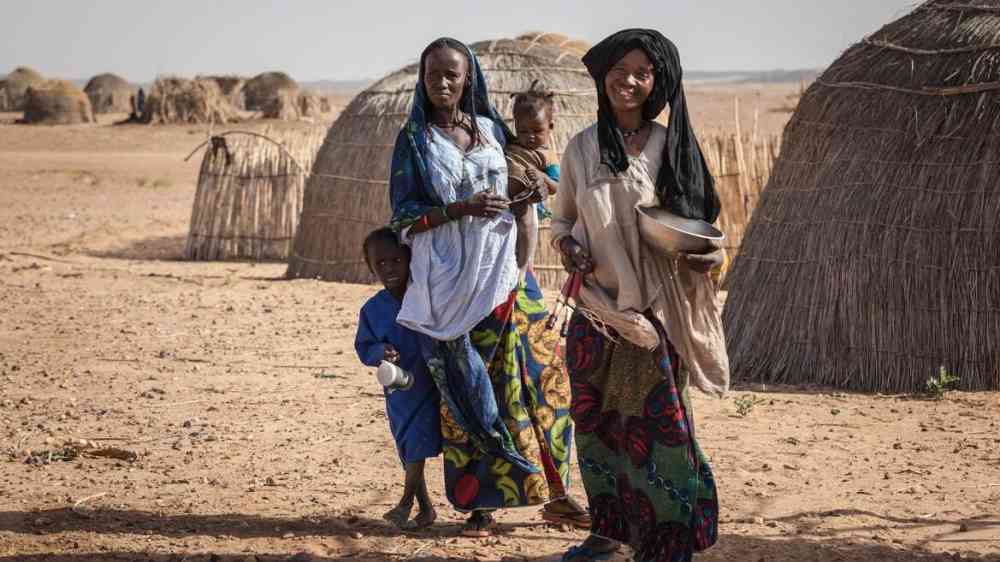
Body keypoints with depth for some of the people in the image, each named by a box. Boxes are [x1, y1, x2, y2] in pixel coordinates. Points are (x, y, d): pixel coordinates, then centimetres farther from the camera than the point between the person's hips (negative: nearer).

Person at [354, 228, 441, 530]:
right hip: (399, 389, 3)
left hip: (433, 384, -3)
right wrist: (381, 352, -18)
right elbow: (364, 346, 2)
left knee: (419, 440, -15)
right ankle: (425, 507, 24)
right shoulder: (373, 309, -5)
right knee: (408, 448, 10)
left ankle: (407, 502, -1)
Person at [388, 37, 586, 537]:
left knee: (540, 377, 0)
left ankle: (553, 490, 9)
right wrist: (461, 208, -17)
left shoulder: (492, 130, 9)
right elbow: (404, 216, -5)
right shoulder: (414, 139, 1)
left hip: (503, 272, 3)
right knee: (467, 391, -2)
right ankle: (480, 504, 5)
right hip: (449, 282, -3)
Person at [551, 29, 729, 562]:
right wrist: (568, 246, -8)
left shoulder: (672, 146, 1)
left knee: (658, 420, -7)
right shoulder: (582, 148, 5)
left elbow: (697, 224, 8)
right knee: (595, 418, 9)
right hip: (596, 306, 3)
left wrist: (706, 256, -13)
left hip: (655, 309, -2)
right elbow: (561, 218, 14)